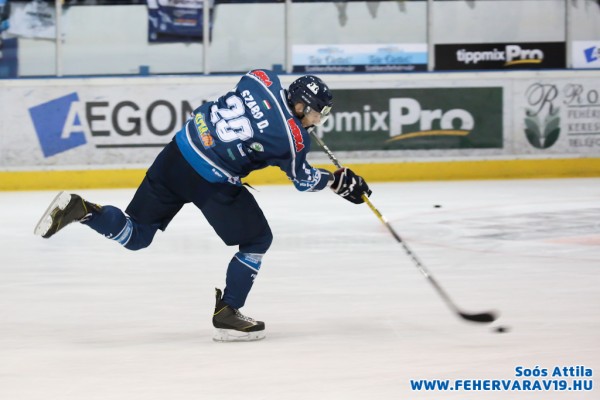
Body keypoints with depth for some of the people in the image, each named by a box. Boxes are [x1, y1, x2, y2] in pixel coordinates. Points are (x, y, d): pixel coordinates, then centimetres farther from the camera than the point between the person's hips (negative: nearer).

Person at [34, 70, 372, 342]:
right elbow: (303, 179, 6)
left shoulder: (262, 79, 4)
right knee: (258, 239, 12)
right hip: (211, 182, -7)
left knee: (135, 236, 17)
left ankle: (80, 209, -6)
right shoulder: (291, 137, -11)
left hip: (177, 153, 7)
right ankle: (227, 314, 11)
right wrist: (340, 181, 21)